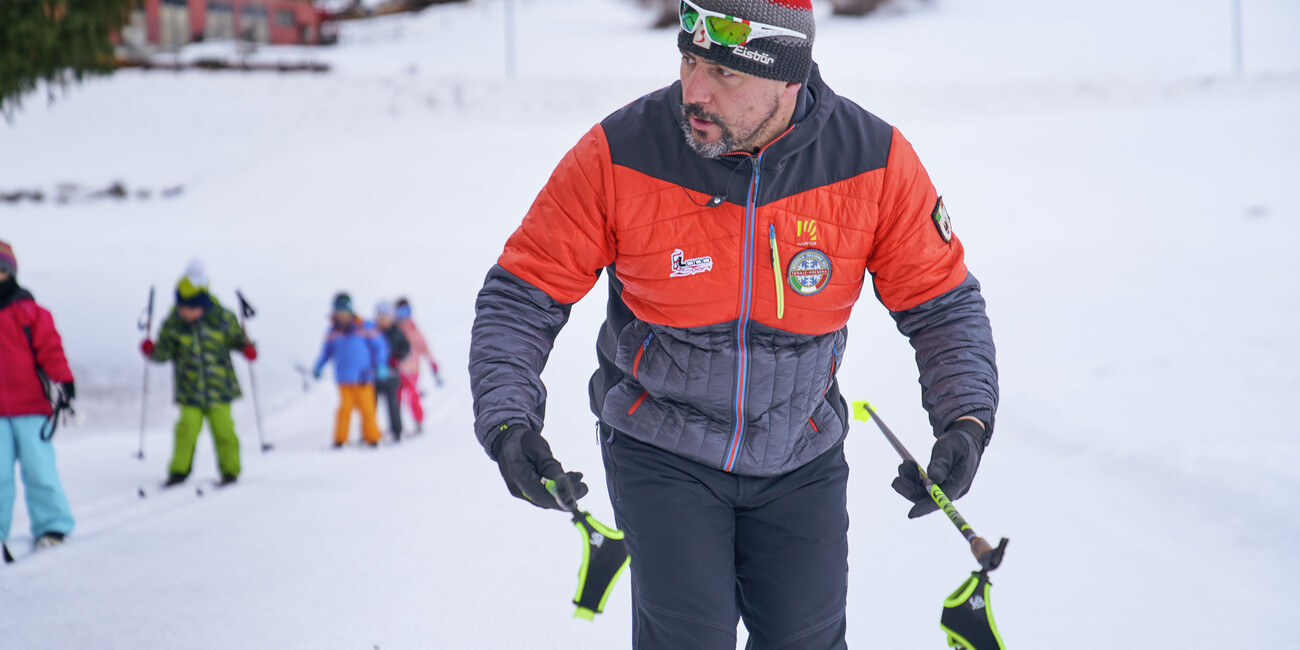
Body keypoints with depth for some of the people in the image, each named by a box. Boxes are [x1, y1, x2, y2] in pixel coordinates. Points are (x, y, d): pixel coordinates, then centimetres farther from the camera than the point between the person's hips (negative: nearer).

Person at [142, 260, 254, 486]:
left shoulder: (221, 318, -8)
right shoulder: (173, 325, -6)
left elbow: (236, 338, 6)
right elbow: (164, 352, 0)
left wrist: (247, 348, -13)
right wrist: (152, 352, -20)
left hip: (219, 388, 0)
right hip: (190, 389, 0)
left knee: (222, 428, 3)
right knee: (188, 428, -6)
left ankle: (230, 470, 18)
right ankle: (179, 470, 9)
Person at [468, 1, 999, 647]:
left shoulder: (874, 160, -15)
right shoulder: (619, 154, -19)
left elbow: (942, 303, -3)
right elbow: (521, 296, -10)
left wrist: (966, 418, -18)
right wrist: (507, 420, -24)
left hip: (802, 458, 2)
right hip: (662, 449, -2)